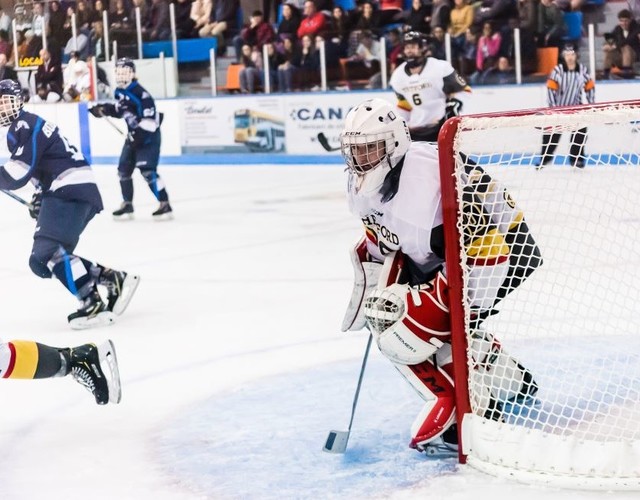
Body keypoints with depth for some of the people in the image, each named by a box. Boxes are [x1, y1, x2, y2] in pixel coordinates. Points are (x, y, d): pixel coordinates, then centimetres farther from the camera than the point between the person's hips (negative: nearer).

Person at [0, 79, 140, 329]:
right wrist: (40, 197, 18)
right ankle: (114, 280, 9)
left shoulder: (26, 126, -10)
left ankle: (93, 304, -27)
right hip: (67, 192, 11)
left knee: (47, 250, -23)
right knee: (41, 260, 9)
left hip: (72, 191, -11)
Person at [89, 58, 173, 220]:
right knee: (124, 169, 10)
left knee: (147, 170, -18)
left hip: (148, 135, -9)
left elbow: (150, 118, -25)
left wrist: (140, 133, -30)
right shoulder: (119, 92, 5)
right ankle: (127, 205, 23)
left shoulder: (139, 93, -22)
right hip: (134, 135, 9)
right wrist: (104, 109, 8)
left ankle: (165, 204, -14)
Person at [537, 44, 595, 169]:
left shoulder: (583, 70, -7)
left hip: (576, 106, 2)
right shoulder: (558, 70, -16)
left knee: (580, 131, -9)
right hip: (559, 106, -2)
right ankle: (545, 157, 14)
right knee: (552, 132, 1)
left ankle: (576, 158, 2)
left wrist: (592, 105, 0)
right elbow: (551, 89, -15)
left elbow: (590, 87, 3)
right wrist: (552, 107, -18)